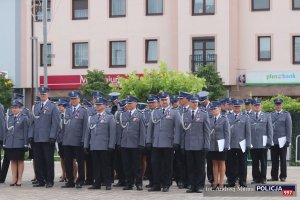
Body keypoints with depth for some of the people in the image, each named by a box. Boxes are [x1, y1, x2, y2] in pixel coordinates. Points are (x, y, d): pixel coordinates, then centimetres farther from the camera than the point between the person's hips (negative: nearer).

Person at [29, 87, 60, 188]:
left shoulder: (53, 107, 0)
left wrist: (52, 136, -13)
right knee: (38, 161, 5)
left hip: (48, 139, -5)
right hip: (37, 139, 5)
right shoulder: (35, 107, 15)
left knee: (49, 160, 0)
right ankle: (40, 180, 12)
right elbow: (33, 122, 15)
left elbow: (55, 123, -5)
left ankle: (49, 181, 6)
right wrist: (30, 135, 6)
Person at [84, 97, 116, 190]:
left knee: (106, 165, -2)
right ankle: (97, 183, 10)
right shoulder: (91, 118, 17)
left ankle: (108, 183, 4)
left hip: (104, 146, -4)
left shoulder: (109, 118, 4)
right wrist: (86, 145, 10)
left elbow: (112, 133, -1)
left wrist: (111, 145, -9)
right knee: (96, 165, 5)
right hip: (94, 146, 4)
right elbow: (88, 132, 17)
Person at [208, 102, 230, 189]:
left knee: (221, 163, 4)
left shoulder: (224, 119, -4)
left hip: (221, 145, -4)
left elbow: (227, 133, -7)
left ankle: (221, 183, 9)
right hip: (212, 145, 4)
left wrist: (226, 145, -13)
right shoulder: (209, 119, 7)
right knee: (214, 163, 8)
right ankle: (215, 182, 14)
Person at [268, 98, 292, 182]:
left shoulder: (286, 114, 2)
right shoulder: (271, 115, 9)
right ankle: (274, 176, 10)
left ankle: (283, 176, 11)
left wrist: (288, 140, -8)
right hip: (273, 141, 2)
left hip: (282, 141, -2)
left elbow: (289, 128, -2)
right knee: (274, 160, 5)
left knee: (283, 159, 4)